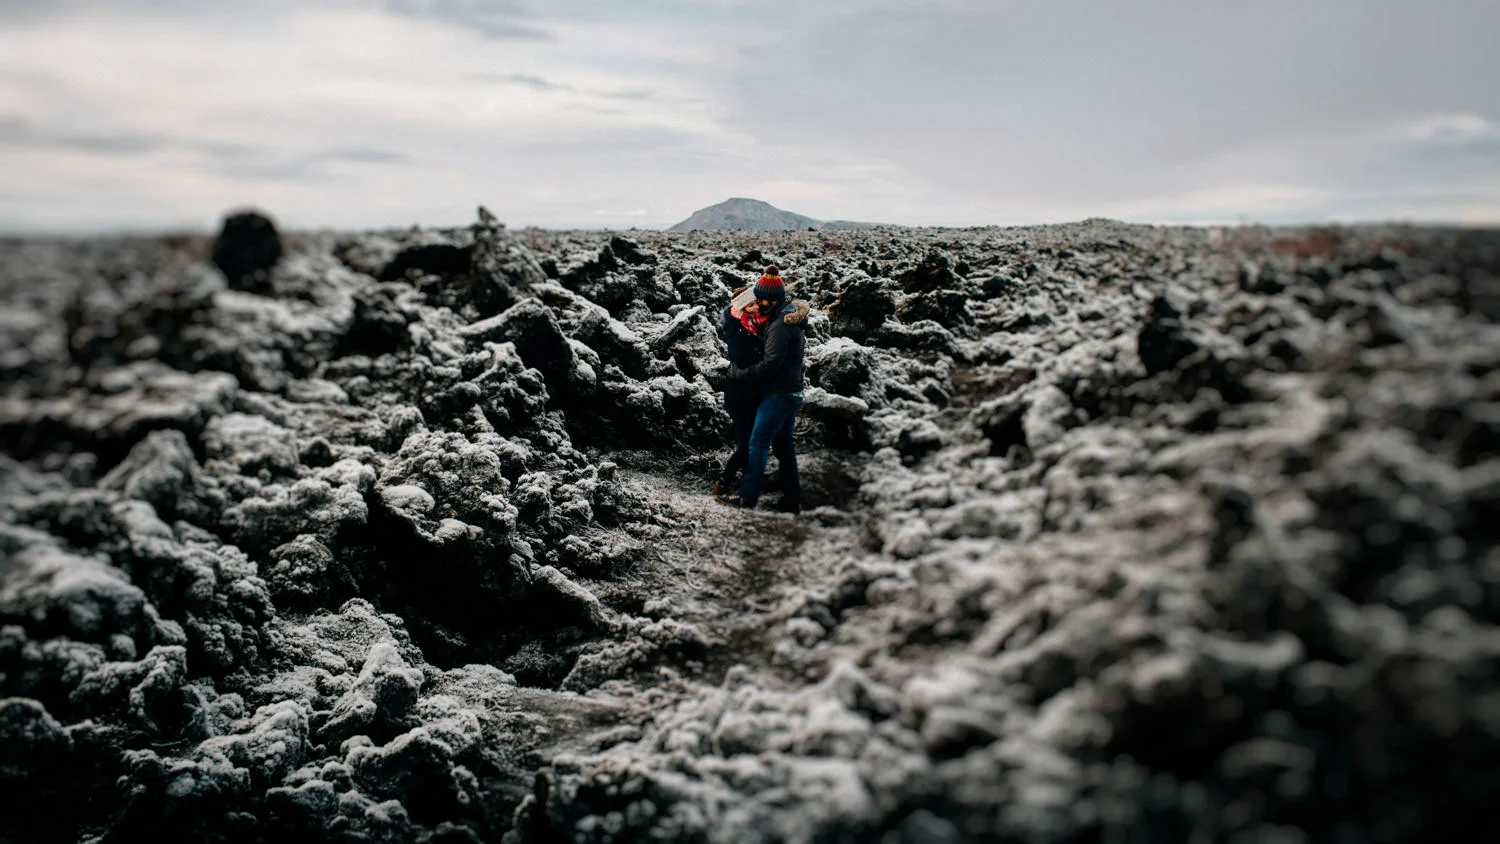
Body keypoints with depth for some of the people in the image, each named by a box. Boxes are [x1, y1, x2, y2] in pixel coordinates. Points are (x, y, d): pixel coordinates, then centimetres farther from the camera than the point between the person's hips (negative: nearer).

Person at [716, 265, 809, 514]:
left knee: (758, 442, -6)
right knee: (784, 444, 13)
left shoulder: (781, 326, -20)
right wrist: (754, 317, 1)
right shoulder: (788, 316, 11)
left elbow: (769, 365, -23)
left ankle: (747, 497, -4)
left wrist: (738, 374, -13)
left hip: (778, 394, -10)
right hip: (791, 392, 10)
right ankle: (792, 500, 17)